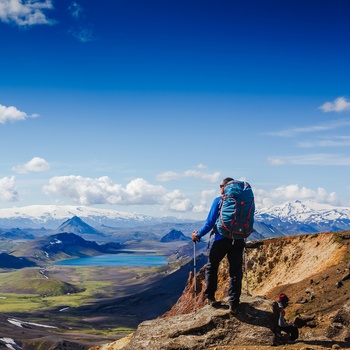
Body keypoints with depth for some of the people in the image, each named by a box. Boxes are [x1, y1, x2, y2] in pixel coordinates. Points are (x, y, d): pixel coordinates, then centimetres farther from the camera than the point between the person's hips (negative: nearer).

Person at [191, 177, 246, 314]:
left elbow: (210, 223, -7)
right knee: (236, 272, 7)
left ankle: (210, 297, 21)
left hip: (220, 240, -3)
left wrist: (198, 235, 6)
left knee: (212, 267, 18)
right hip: (237, 241, 3)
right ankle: (234, 304, 4)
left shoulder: (219, 201, -5)